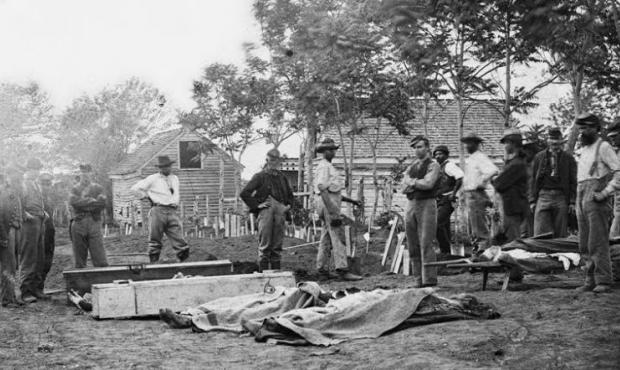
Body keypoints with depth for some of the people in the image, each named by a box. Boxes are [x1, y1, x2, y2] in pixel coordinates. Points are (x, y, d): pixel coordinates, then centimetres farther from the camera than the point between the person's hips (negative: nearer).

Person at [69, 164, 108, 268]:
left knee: (100, 260, -6)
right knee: (79, 259, 3)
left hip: (94, 223, -1)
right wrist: (91, 201, -8)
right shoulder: (75, 189, 14)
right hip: (78, 224, 1)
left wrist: (82, 202, -7)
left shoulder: (98, 188, 12)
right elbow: (72, 201, -6)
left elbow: (101, 204, -4)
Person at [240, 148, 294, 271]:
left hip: (280, 212, 5)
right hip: (266, 211, -5)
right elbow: (244, 193, -4)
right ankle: (263, 271, 0)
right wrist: (257, 205, -7)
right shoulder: (260, 177, 1)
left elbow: (290, 194, 32)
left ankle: (276, 270, 14)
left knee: (277, 245, 8)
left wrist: (288, 205, 15)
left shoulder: (282, 177, 16)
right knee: (264, 245, -4)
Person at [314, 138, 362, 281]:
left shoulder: (329, 167, 23)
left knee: (326, 239, 9)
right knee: (338, 237, -13)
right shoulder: (324, 167, -9)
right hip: (329, 204, -10)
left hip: (332, 204, 10)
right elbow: (322, 190, -19)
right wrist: (332, 212, -25)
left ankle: (323, 271, 11)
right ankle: (343, 270, -17)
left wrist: (351, 200, 21)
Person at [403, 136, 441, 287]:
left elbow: (428, 184, -14)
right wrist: (418, 184, -10)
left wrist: (412, 182, -1)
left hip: (427, 205, -6)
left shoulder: (433, 165, 1)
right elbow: (404, 186, 6)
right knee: (413, 246, 5)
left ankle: (429, 280, -8)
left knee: (425, 244, -11)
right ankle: (417, 280, 11)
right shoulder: (412, 166, 19)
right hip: (411, 205, 6)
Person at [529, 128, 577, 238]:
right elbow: (533, 180, 12)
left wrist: (572, 202, 0)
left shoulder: (569, 159, 9)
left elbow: (573, 182, 8)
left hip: (561, 197, 0)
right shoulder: (539, 157, 12)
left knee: (560, 234, 2)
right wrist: (532, 201, 6)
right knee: (540, 232, -7)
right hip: (543, 195, 0)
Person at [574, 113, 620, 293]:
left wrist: (605, 192, -17)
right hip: (581, 200, 8)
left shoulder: (603, 147, -4)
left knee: (598, 243, -10)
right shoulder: (584, 150, 21)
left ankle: (603, 281, -7)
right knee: (585, 244, 8)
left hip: (596, 200, -8)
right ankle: (590, 280, 13)